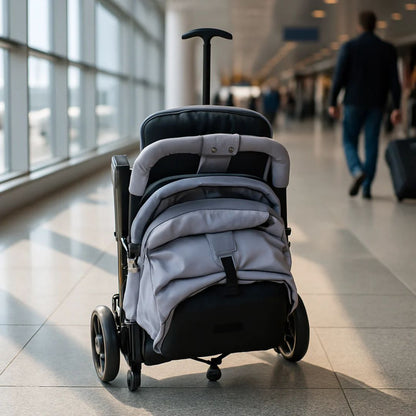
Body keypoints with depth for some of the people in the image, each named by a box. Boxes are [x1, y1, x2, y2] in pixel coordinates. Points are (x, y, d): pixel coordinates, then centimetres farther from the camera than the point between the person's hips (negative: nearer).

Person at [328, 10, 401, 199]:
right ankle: (367, 187, 6)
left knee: (349, 141, 10)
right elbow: (394, 80, -3)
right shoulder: (388, 49, 1)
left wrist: (333, 103, -1)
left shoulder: (349, 47, -5)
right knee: (371, 144, 8)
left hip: (354, 103, -2)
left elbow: (339, 76, -8)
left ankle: (357, 171, -18)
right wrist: (397, 108, -2)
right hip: (376, 104, 2)